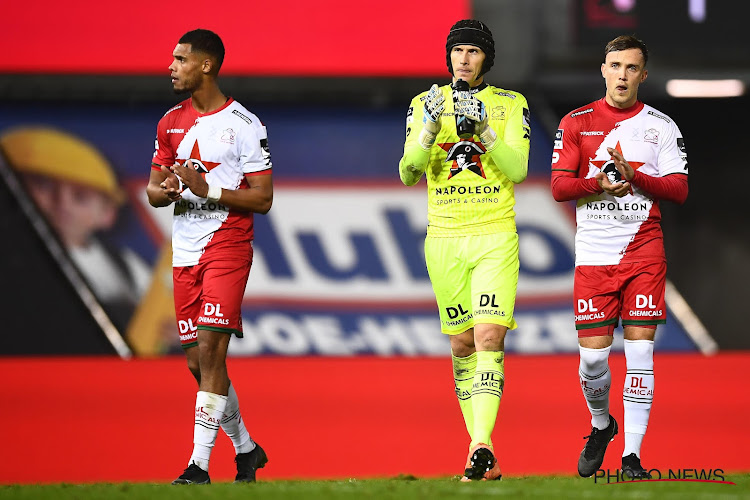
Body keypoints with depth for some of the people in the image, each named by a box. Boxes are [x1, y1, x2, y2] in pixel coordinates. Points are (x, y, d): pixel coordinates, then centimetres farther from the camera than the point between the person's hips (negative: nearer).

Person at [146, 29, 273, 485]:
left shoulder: (244, 125, -7)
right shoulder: (172, 122, 12)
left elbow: (263, 199, -7)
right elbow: (153, 190, 17)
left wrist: (207, 189, -18)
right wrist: (167, 189, -7)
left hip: (228, 246, -6)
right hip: (185, 253, 6)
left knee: (210, 349, -15)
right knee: (198, 362, 7)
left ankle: (199, 464, -15)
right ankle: (246, 448, 26)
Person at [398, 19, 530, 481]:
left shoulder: (510, 105, 4)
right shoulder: (425, 104, 7)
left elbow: (518, 171, -7)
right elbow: (409, 174, -3)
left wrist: (484, 129, -19)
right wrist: (430, 128, -19)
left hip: (496, 238, -2)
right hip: (444, 238, 2)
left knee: (490, 339, -16)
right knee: (462, 346, 5)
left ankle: (481, 447, -24)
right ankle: (484, 452, 13)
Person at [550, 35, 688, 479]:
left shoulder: (661, 126, 6)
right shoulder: (576, 123, 7)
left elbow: (679, 189, 0)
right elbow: (559, 187, 1)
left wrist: (635, 176, -16)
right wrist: (600, 184, -17)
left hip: (644, 251, 0)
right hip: (594, 254, 0)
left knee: (640, 350, -7)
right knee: (593, 356, -3)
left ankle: (633, 455, -3)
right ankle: (601, 425, 26)